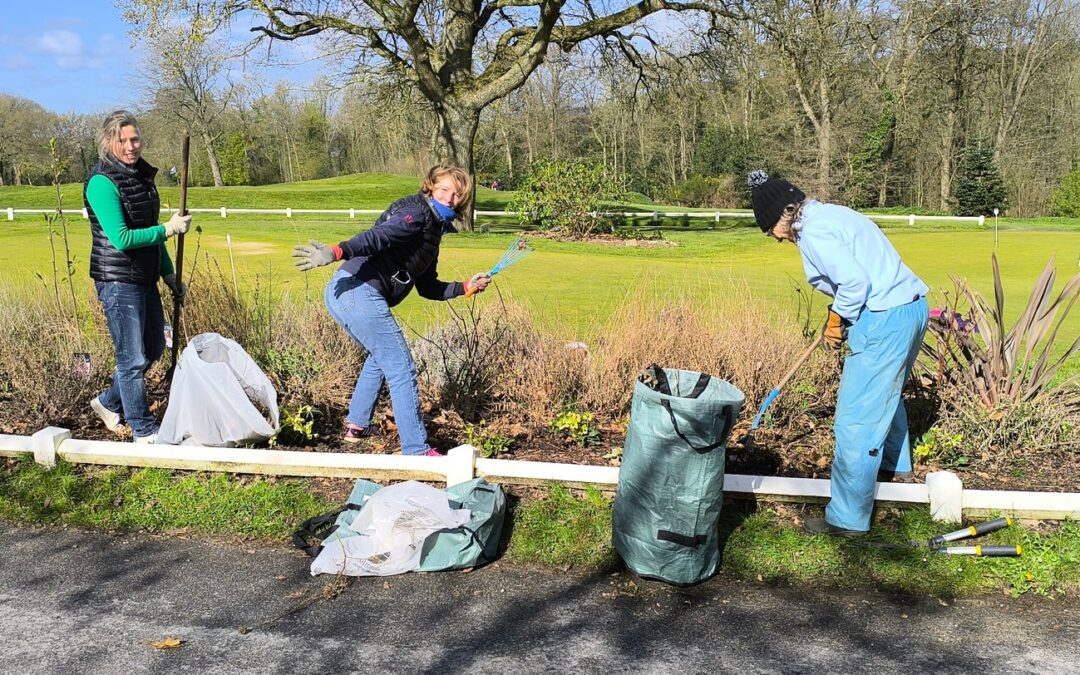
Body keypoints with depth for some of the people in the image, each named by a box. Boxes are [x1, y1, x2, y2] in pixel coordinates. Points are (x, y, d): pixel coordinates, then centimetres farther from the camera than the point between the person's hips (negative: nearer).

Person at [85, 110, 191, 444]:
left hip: (145, 279, 9)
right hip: (118, 281, -9)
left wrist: (169, 274, 18)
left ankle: (108, 402, 37)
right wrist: (169, 229, -16)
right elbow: (121, 238, -21)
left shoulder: (142, 176, 10)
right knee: (133, 359, 0)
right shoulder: (102, 182, -15)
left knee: (154, 349, 18)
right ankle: (144, 431, 14)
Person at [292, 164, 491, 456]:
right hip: (358, 291, -11)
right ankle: (416, 450, -2)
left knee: (381, 356, 31)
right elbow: (376, 237, -25)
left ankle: (356, 426, 40)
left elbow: (429, 288, 26)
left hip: (344, 295, 11)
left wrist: (466, 287, 21)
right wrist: (337, 252, -38)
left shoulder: (432, 232, 23)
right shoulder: (415, 214, -7)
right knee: (401, 369, -7)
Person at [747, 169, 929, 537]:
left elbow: (855, 281, -22)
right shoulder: (833, 213, 16)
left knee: (856, 420, -4)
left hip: (884, 320, -11)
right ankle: (896, 465, 55)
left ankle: (848, 518, 5)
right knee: (885, 393, 32)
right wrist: (840, 316, 10)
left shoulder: (813, 231, -13)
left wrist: (837, 320, -6)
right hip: (913, 307, 11)